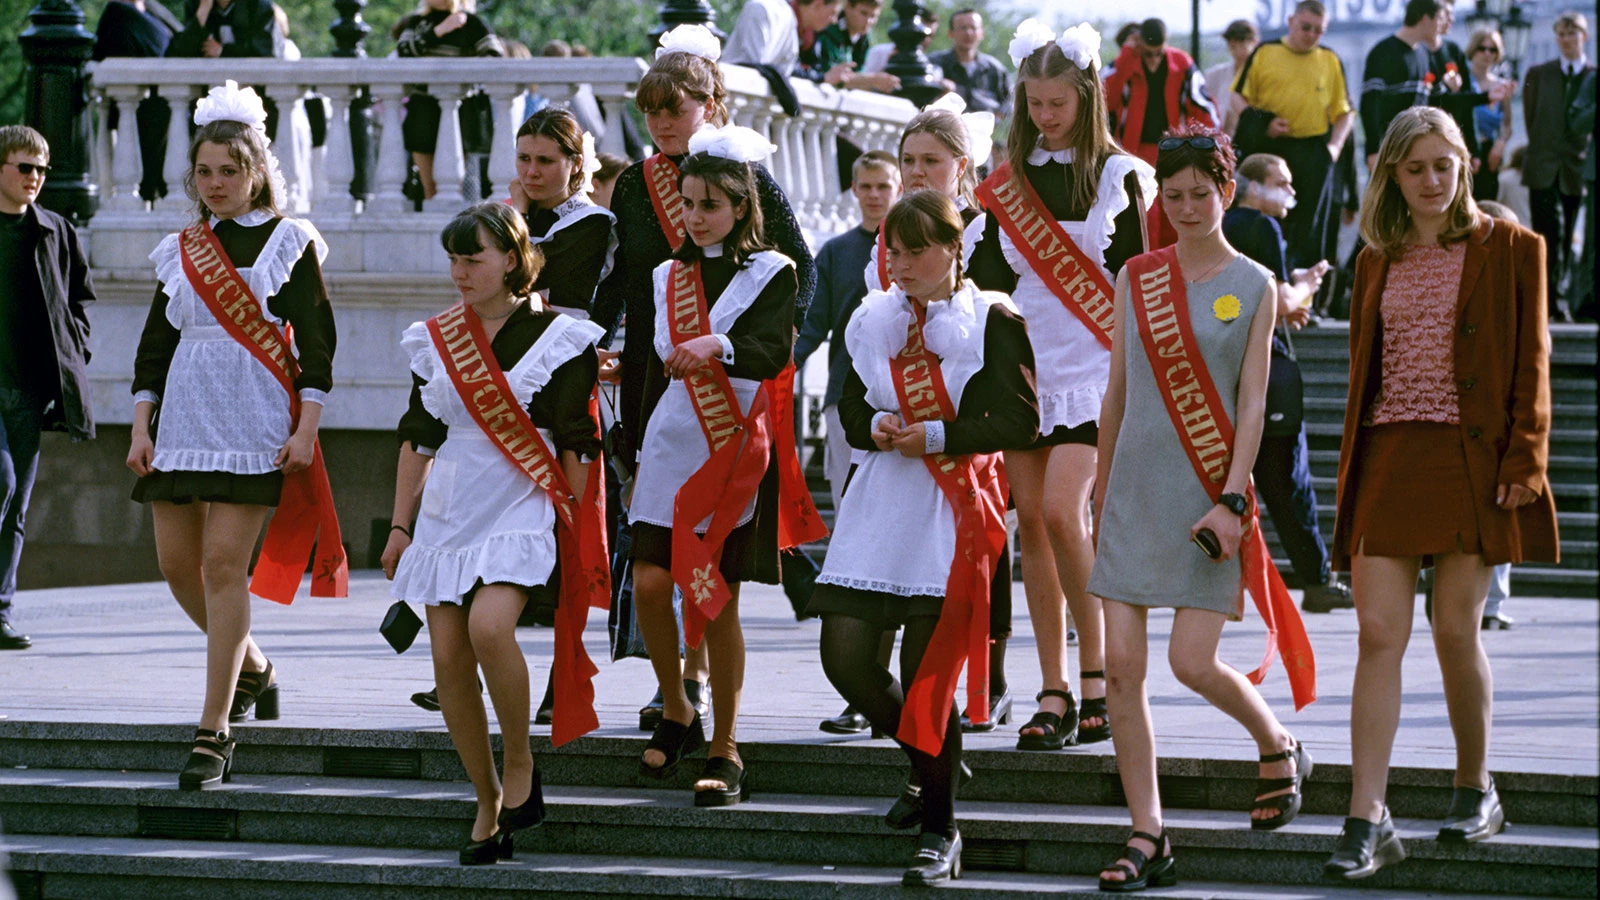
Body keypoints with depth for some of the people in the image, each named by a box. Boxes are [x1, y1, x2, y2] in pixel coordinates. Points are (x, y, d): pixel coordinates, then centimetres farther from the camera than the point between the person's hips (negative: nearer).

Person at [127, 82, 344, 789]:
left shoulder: (289, 242, 1)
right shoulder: (179, 251, 13)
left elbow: (317, 343, -2)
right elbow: (154, 346, 15)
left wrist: (305, 429, -10)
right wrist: (140, 427, 6)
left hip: (253, 425, -5)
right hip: (181, 421, 5)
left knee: (224, 565, -11)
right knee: (178, 564, 5)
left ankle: (215, 729, -9)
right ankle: (252, 669, 31)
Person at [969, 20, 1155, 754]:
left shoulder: (1121, 176, -1)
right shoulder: (1007, 183, 10)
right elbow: (987, 277, 15)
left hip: (1094, 370, -4)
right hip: (1023, 367, 5)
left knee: (1062, 510, -18)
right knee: (1031, 522, 1)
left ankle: (1094, 673, -6)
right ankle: (1054, 694, 6)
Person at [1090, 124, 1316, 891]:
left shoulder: (1254, 286, 0)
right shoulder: (1135, 277, 9)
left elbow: (1252, 403, -4)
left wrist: (1231, 501, -13)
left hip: (1208, 495, -3)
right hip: (1135, 488, 3)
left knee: (1193, 661, -10)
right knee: (1121, 665, -4)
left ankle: (1278, 745, 22)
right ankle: (1148, 837, 2)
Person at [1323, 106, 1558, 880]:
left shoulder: (1509, 250, 4)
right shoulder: (1377, 263, 15)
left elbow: (1531, 363, 0)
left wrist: (1523, 460, -8)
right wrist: (1351, 474, 12)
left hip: (1472, 460, -3)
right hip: (1389, 460, 3)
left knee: (1457, 631, -1)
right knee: (1379, 635, -6)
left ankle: (1476, 789, 21)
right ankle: (1367, 820, -10)